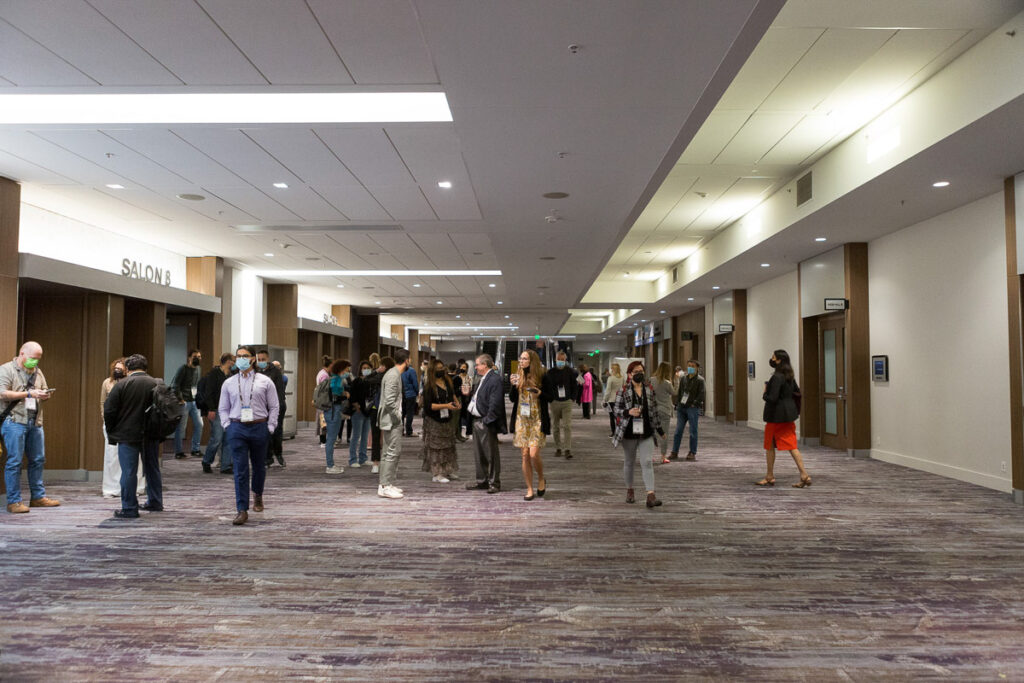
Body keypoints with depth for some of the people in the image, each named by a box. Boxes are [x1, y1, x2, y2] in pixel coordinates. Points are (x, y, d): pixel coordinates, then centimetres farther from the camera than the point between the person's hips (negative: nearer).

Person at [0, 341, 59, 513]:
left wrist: (45, 396, 0)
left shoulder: (37, 372, 19)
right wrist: (29, 393, -17)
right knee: (14, 461, -5)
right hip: (14, 421, -6)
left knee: (38, 460, 8)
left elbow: (44, 392, 24)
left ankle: (38, 497, 17)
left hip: (35, 422, 7)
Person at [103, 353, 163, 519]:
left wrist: (111, 433, 4)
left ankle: (129, 509, 3)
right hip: (151, 436, 4)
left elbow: (108, 410, -8)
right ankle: (155, 503, 26)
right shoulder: (156, 384, 3)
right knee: (152, 469, 16)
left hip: (127, 435, -4)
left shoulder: (121, 385, -8)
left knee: (129, 472, 0)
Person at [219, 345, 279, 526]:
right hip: (237, 429, 0)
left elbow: (274, 407, 5)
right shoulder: (229, 383, 8)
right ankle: (242, 510, -3)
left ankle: (258, 496, 42)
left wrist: (270, 428, -2)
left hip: (259, 427, 0)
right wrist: (227, 426, 1)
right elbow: (223, 408, 14)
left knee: (259, 466, 14)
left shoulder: (265, 382, 2)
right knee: (240, 470, -4)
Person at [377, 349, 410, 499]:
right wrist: (397, 416, -15)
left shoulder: (396, 374, 15)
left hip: (393, 421, 10)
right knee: (392, 453, -7)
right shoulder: (393, 376, -17)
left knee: (396, 452, 14)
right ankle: (385, 486, -3)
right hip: (391, 421, -10)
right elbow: (389, 400, -24)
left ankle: (388, 483, 20)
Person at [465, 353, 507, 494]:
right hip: (477, 421, 10)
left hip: (486, 423, -10)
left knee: (491, 454, 0)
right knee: (479, 453, 16)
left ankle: (494, 483, 9)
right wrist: (469, 392, 5)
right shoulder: (481, 379, 16)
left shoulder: (495, 380, -16)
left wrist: (487, 420, -21)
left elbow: (495, 403, -21)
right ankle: (482, 481, 27)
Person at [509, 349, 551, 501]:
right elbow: (512, 399, 8)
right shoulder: (518, 377, 7)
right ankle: (530, 489, 13)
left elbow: (550, 398, 3)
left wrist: (539, 393, -16)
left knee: (534, 454, -13)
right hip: (521, 420, 4)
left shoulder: (542, 377, -3)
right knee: (525, 456, 3)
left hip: (537, 420, -4)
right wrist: (513, 386, -8)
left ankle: (541, 480, 16)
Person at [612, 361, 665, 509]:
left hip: (646, 433, 1)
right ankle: (629, 490, 32)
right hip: (629, 432, -1)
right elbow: (617, 410, -4)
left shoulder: (650, 390, 5)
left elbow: (654, 411, 11)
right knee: (629, 462, 13)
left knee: (647, 462, -8)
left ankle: (651, 496, -13)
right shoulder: (623, 391, -4)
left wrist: (659, 429, 14)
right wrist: (628, 412, -24)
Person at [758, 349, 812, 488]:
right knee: (791, 445, 7)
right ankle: (804, 475, -1)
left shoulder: (777, 377, -20)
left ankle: (770, 477, 17)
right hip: (789, 415, 8)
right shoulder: (790, 376, 8)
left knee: (769, 446, 7)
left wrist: (764, 394, -6)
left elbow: (772, 398, -24)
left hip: (776, 416, -8)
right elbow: (797, 393, 17)